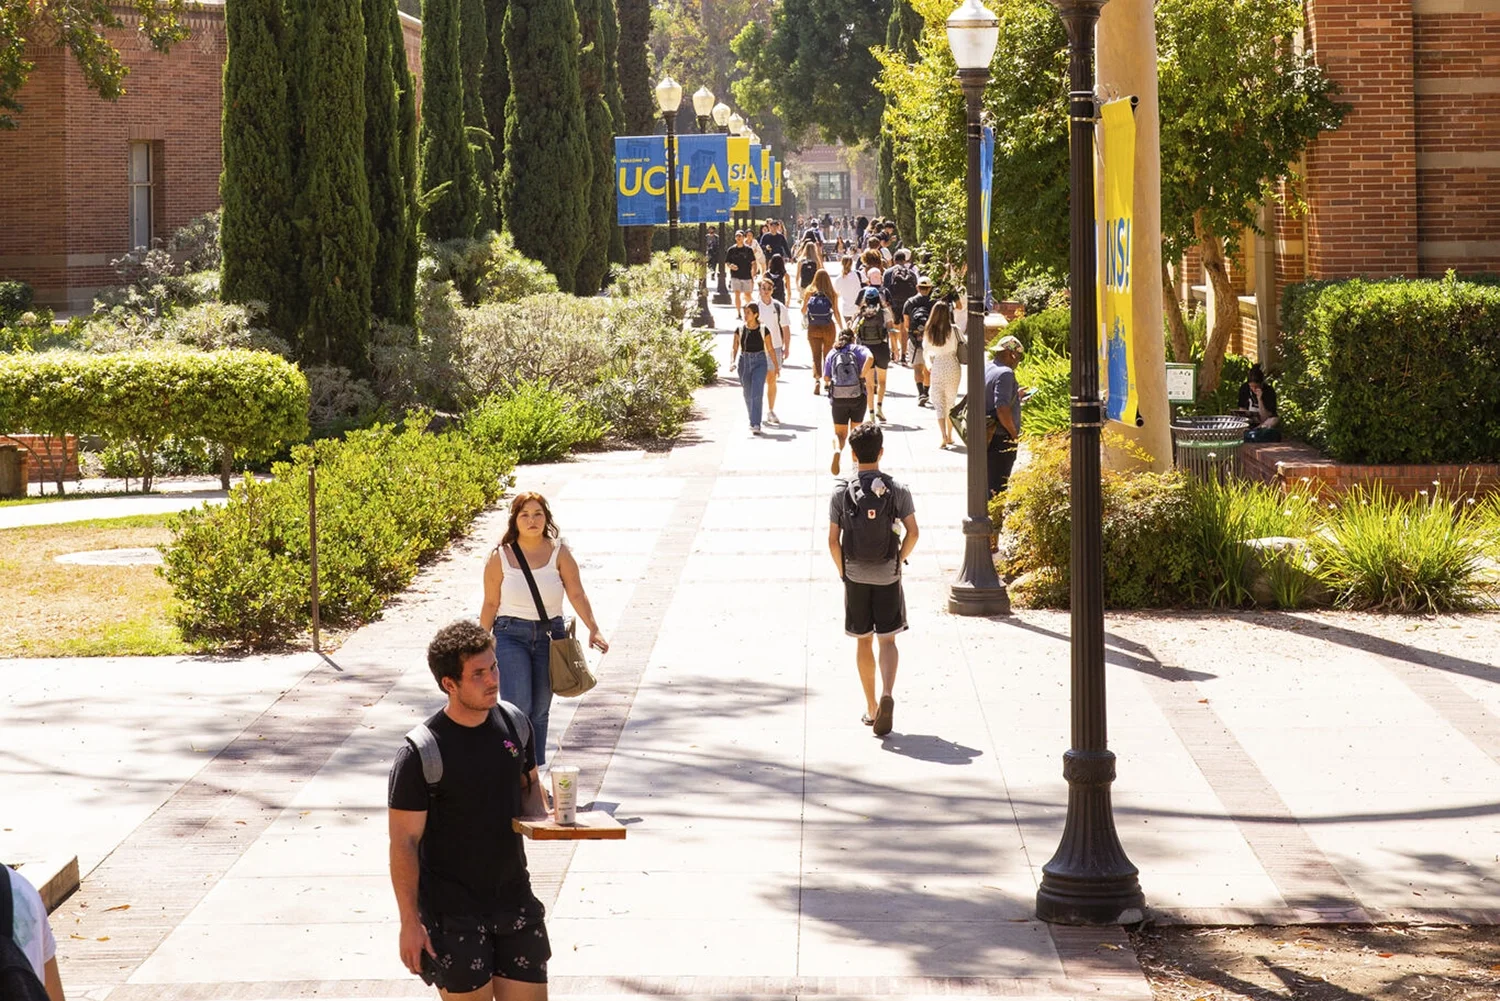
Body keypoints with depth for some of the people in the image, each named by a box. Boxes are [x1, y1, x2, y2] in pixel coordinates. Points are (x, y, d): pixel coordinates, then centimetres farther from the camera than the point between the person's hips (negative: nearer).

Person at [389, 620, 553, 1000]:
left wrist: (544, 822, -6)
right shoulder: (421, 753, -16)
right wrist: (410, 922, -13)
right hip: (453, 912, -5)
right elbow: (404, 842, -12)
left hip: (514, 897, 5)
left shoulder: (514, 722, 0)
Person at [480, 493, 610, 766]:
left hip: (550, 635, 2)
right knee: (518, 708, -13)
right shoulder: (500, 557, -3)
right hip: (511, 635, -2)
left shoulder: (559, 553, -1)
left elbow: (577, 594, -5)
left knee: (540, 711, 9)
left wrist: (593, 629, -15)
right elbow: (490, 604, 2)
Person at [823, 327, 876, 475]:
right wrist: (861, 375, -9)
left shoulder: (832, 353, 11)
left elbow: (826, 377, 8)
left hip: (838, 397, 0)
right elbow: (870, 358, -18)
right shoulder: (859, 349, 5)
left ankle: (837, 450, -25)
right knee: (856, 429, 20)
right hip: (858, 396, 0)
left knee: (839, 433, 7)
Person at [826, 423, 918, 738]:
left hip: (855, 577, 0)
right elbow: (912, 533, -8)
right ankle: (887, 695, -18)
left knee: (863, 642, 12)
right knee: (887, 640, 6)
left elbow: (833, 540, -6)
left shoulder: (841, 493, -6)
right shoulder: (897, 490, -6)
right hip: (888, 576, 0)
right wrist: (899, 561, 6)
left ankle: (871, 708, 17)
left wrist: (842, 570, 8)